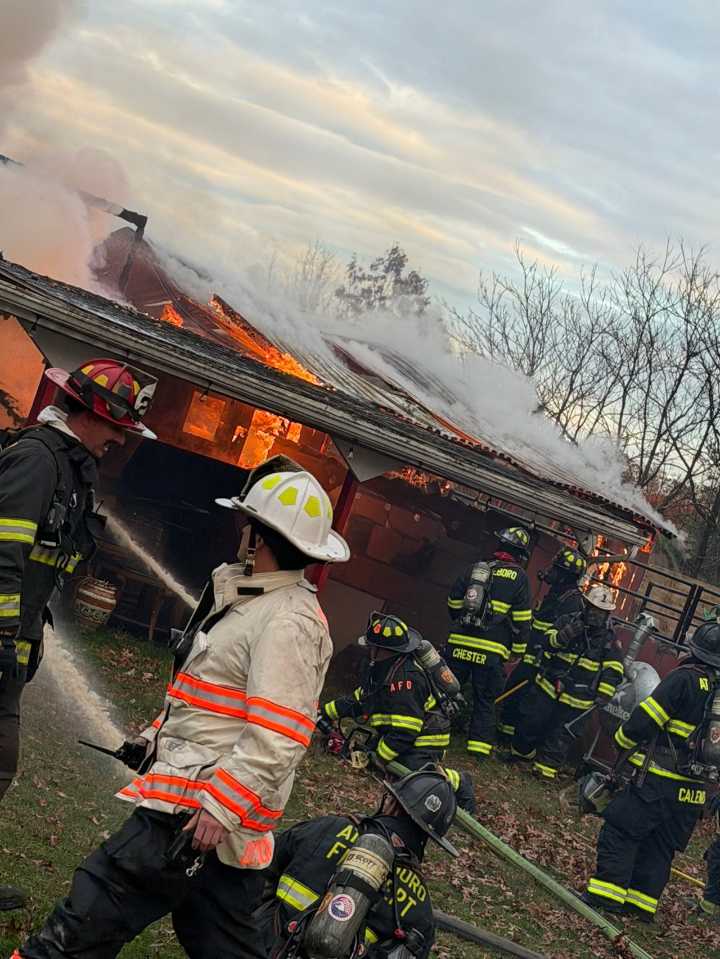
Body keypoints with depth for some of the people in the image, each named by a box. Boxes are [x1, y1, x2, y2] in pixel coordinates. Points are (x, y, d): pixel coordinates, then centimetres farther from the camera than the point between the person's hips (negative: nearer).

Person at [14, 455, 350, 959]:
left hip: (197, 815, -10)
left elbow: (278, 738, -25)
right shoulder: (256, 601, 16)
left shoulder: (287, 622, -18)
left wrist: (219, 808, -26)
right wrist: (158, 737, 24)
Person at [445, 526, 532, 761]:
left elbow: (453, 604, 15)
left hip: (459, 644, 3)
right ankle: (479, 747, 6)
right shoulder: (519, 577, -2)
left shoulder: (474, 569, 10)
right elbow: (522, 619, -3)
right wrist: (518, 650, 6)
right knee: (485, 702, 8)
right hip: (491, 651, -3)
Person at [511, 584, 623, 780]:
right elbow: (548, 640, -11)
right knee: (531, 722, 11)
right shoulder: (567, 621, -2)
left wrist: (602, 696, -10)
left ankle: (546, 767, 14)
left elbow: (614, 671, -3)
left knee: (561, 737, 2)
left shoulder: (609, 639, -3)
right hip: (548, 687, 2)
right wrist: (563, 636, -31)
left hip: (577, 699, -1)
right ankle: (522, 751, 35)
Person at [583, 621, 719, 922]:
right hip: (695, 791, 7)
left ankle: (607, 893, -4)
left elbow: (645, 719, -13)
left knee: (619, 831, -1)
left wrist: (623, 739, 4)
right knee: (660, 847, 14)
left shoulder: (685, 678, -12)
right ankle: (642, 902, 16)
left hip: (659, 780, -6)